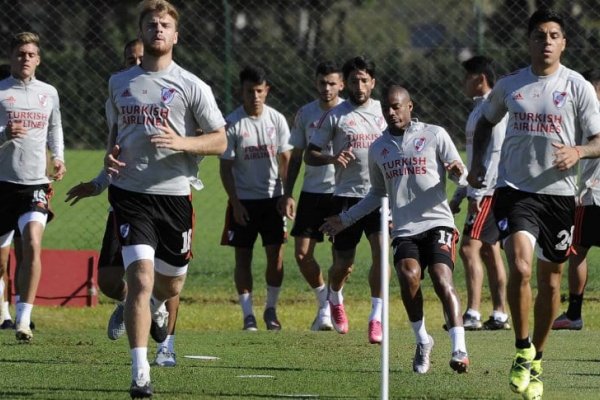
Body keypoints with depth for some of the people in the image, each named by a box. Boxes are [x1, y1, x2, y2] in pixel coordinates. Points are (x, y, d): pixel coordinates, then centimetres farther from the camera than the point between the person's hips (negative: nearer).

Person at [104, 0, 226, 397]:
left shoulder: (192, 86, 0)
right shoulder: (119, 83, 10)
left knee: (172, 283, 13)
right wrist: (110, 154, 3)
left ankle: (156, 306, 53)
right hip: (130, 194, 0)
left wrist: (181, 143, -18)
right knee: (140, 278, -16)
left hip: (174, 195, 0)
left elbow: (219, 141, -1)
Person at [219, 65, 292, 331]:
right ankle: (248, 314, 5)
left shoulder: (276, 120, 1)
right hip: (243, 200, -2)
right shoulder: (232, 124, -8)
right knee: (243, 257, 0)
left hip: (272, 198, 2)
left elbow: (285, 159, 7)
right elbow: (225, 167, -6)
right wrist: (235, 203, -11)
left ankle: (271, 309, 14)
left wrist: (288, 195, 0)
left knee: (276, 255, -1)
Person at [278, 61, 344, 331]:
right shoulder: (305, 114, 7)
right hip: (312, 191, 3)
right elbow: (296, 157, 13)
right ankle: (325, 300, 17)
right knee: (302, 252, -3)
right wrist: (288, 194, 7)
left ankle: (330, 306, 9)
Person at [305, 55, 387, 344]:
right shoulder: (335, 116, -1)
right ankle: (335, 300, 38)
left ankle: (376, 317, -10)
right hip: (347, 195, -2)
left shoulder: (383, 111, 8)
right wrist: (332, 158, -19)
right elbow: (309, 155, 1)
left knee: (381, 252, -17)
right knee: (344, 264, 4)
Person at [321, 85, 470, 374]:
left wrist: (458, 171, -20)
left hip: (437, 222, -3)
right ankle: (422, 342, -6)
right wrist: (345, 219, 28)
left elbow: (460, 174, 4)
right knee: (408, 274, -24)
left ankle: (459, 350, -26)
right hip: (404, 229, 3)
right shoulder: (378, 149, 18)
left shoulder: (434, 135, 6)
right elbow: (378, 194, 30)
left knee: (442, 280, -22)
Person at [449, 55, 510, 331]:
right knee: (489, 252, 10)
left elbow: (495, 153, -19)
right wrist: (459, 194, 25)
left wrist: (476, 193, -22)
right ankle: (499, 315, 13)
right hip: (483, 192, 10)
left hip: (490, 192, -10)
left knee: (469, 248, -16)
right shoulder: (479, 109, 19)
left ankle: (472, 315, -21)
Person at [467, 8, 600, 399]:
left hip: (559, 194, 0)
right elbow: (486, 121, 24)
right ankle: (523, 351, -6)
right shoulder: (509, 86, 5)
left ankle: (536, 363, 25)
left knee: (551, 282, 8)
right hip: (515, 190, 0)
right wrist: (477, 161, 11)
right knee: (520, 268, -22)